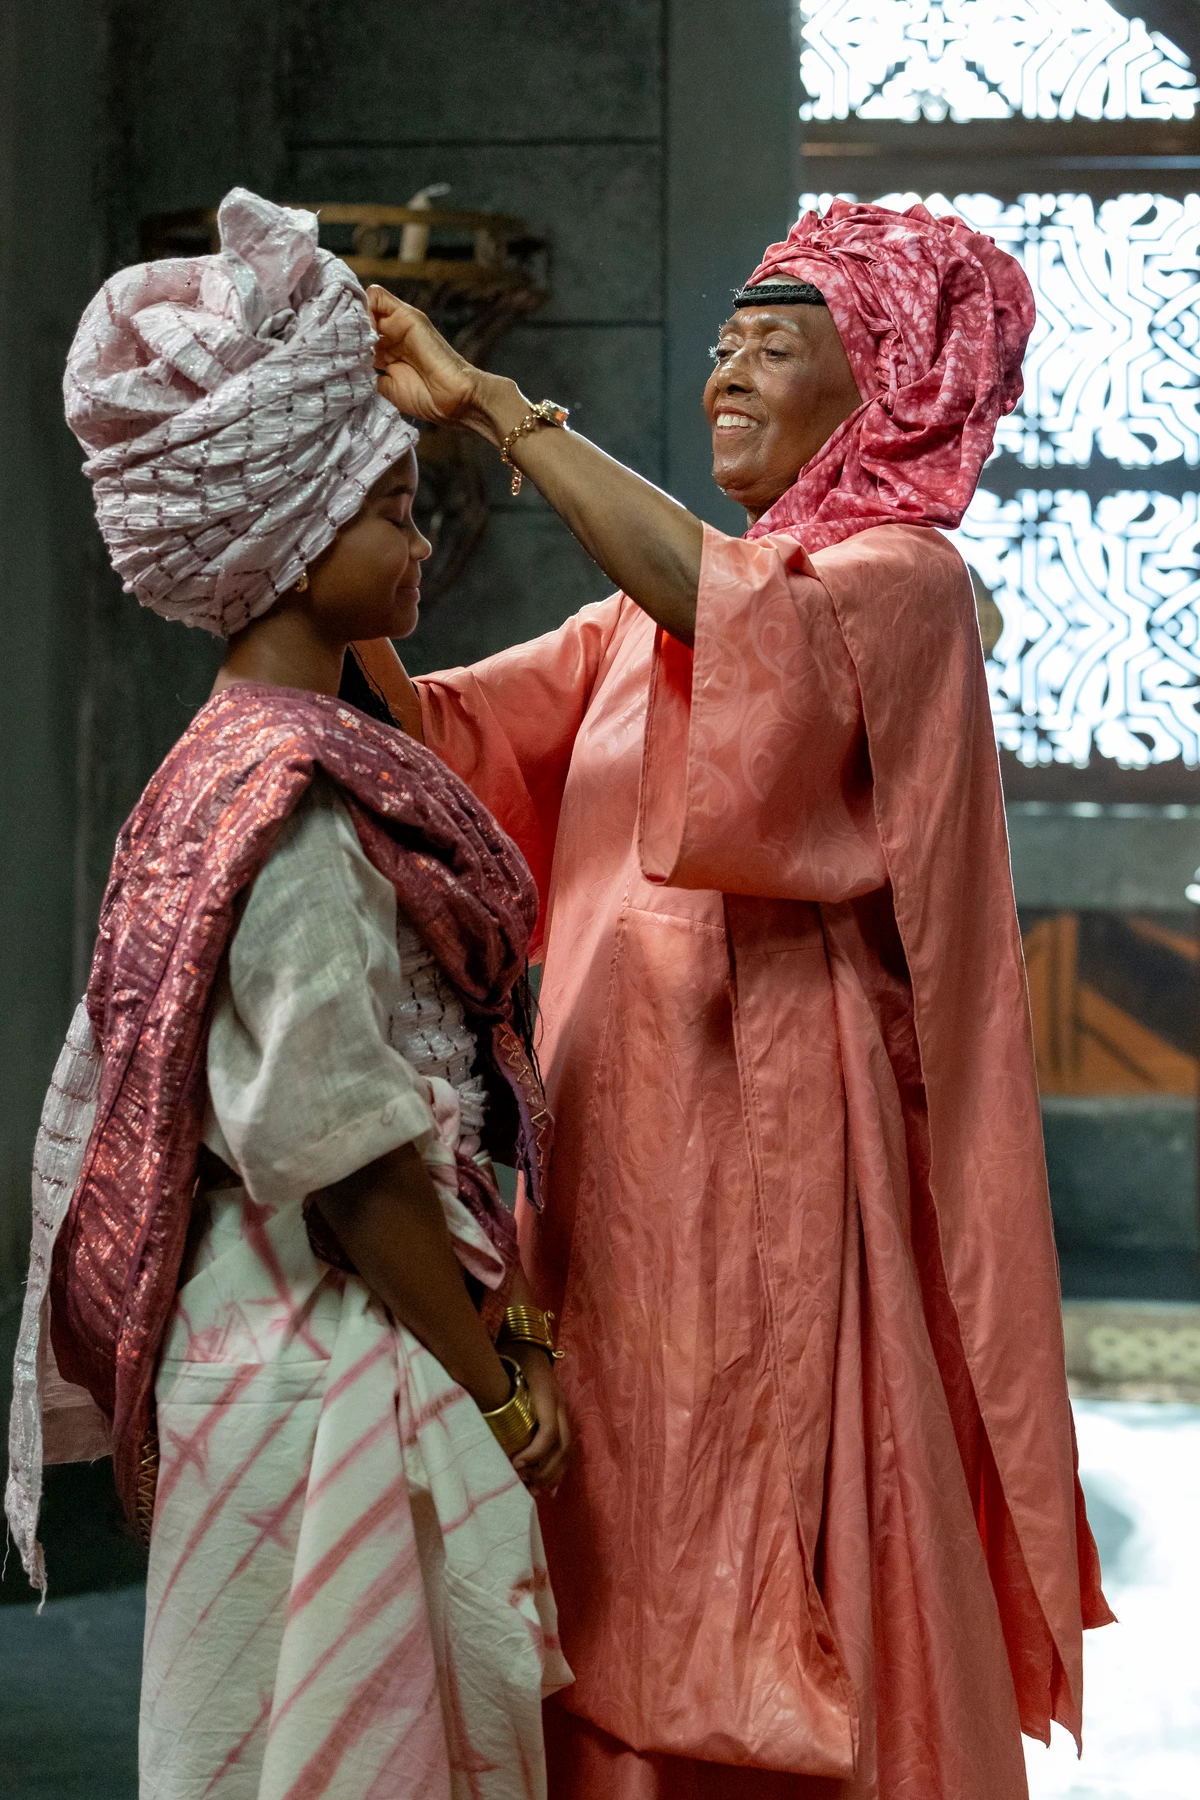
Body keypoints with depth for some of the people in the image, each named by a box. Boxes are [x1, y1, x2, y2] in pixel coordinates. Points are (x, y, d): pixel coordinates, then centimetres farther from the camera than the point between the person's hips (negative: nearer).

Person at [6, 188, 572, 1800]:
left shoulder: (241, 763, 11)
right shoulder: (293, 802, -19)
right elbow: (345, 1154, -20)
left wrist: (505, 1335, 13)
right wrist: (495, 1384, -11)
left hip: (306, 1355, 10)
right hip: (337, 1381, -10)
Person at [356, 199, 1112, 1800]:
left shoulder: (906, 580, -4)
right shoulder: (647, 612, 17)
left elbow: (754, 629, -26)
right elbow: (444, 742, 6)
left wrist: (494, 405, -24)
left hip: (777, 1153, -6)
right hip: (620, 1155, 6)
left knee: (775, 1604, -3)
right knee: (631, 1610, 7)